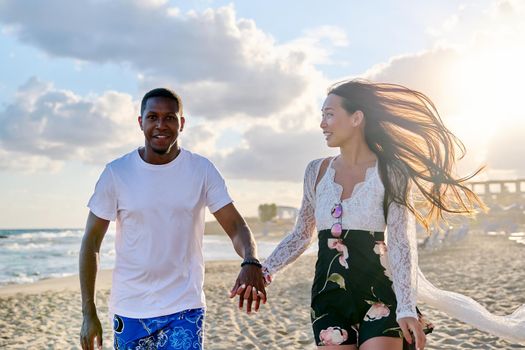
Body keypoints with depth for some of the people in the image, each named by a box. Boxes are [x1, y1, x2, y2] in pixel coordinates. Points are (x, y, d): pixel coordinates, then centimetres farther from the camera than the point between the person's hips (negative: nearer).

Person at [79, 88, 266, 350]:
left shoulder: (202, 170, -5)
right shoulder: (116, 173, -5)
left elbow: (236, 226, -8)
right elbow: (91, 242, 0)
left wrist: (251, 263, -30)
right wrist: (88, 313, -3)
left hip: (184, 310, -1)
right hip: (129, 311, 1)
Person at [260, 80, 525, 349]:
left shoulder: (389, 172, -6)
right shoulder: (317, 172, 5)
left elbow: (401, 244, -12)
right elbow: (301, 235, 13)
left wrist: (406, 308, -22)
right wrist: (263, 271, 8)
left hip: (378, 297, -3)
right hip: (328, 298, 4)